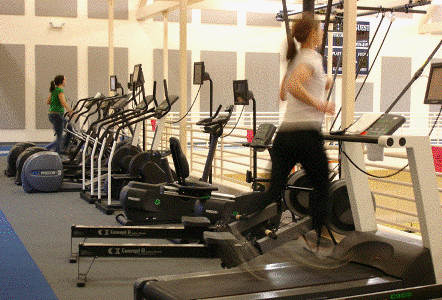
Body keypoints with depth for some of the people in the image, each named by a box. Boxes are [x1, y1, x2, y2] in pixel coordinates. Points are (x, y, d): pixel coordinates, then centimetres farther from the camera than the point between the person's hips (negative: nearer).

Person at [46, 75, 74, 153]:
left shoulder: (54, 90, 13)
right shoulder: (60, 90, -14)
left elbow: (48, 102, 16)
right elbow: (63, 102, -27)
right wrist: (70, 111, -23)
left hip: (52, 114, 9)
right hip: (57, 115, -9)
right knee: (59, 138, -5)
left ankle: (63, 148, 17)